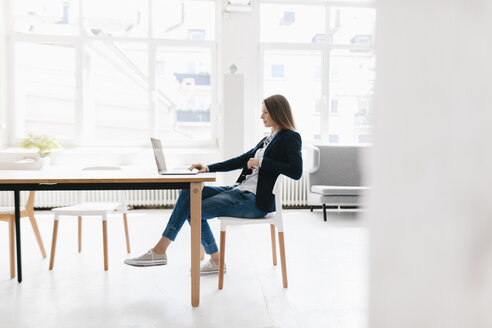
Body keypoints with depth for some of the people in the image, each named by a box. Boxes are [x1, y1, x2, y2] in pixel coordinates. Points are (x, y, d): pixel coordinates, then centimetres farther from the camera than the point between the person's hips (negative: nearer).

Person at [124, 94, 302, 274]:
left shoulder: (291, 138, -5)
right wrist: (208, 168, 9)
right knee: (188, 193, -5)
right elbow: (242, 160, 19)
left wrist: (261, 162, -15)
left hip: (255, 199, -9)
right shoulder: (268, 139, 21)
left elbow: (296, 171, -19)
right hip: (239, 190, 9)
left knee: (194, 211, -15)